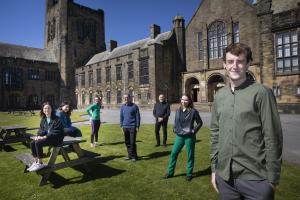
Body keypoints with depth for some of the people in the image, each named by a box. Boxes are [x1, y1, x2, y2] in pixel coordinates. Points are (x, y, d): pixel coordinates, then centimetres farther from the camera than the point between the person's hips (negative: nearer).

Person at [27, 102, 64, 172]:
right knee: (32, 143, -8)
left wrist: (45, 137, -23)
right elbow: (41, 129, 15)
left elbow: (56, 132, -19)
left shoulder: (56, 119, -15)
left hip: (56, 138, -8)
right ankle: (35, 162, 3)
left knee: (38, 143, -24)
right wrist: (38, 136, -7)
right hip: (46, 136, 8)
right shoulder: (43, 119, 10)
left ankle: (40, 163, -11)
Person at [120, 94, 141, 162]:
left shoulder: (134, 106, -5)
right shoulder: (122, 107, 7)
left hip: (132, 127, -4)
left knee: (132, 142, -3)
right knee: (127, 142, 11)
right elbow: (121, 117, 12)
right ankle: (130, 155, 24)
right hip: (125, 127, 5)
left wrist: (137, 126, -8)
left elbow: (138, 117, -4)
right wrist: (121, 125, 7)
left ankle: (134, 156, 12)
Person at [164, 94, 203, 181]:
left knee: (190, 155, 9)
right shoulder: (178, 111, 5)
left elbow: (200, 122, -2)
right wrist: (175, 129, 6)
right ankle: (170, 172, 23)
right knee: (173, 153, 8)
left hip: (189, 137, -4)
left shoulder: (193, 111, -10)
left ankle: (189, 174, 26)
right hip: (179, 136, 5)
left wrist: (193, 131, -9)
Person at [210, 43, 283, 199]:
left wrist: (272, 178, -7)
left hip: (255, 178, -4)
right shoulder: (219, 96, 4)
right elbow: (215, 134, 8)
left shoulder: (261, 93, -9)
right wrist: (214, 168, 8)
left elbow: (272, 137, -9)